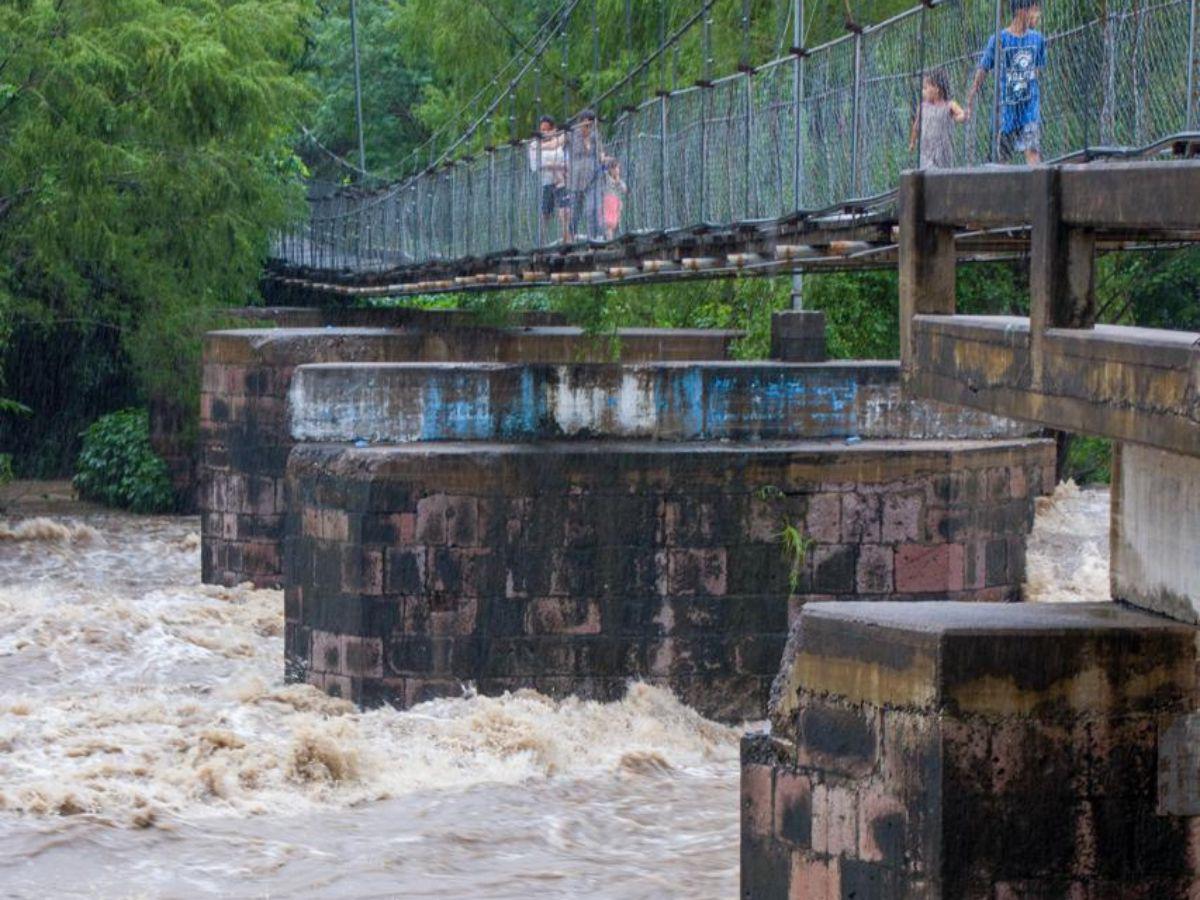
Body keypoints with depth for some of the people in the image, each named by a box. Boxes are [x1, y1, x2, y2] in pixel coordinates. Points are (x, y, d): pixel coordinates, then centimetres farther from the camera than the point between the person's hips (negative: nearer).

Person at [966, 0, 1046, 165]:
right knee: (1002, 157, 8)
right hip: (1006, 104, -2)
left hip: (1030, 103, 2)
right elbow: (982, 70, -2)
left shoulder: (1037, 39, 3)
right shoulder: (999, 40, -8)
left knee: (1032, 150, -13)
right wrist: (970, 100, -2)